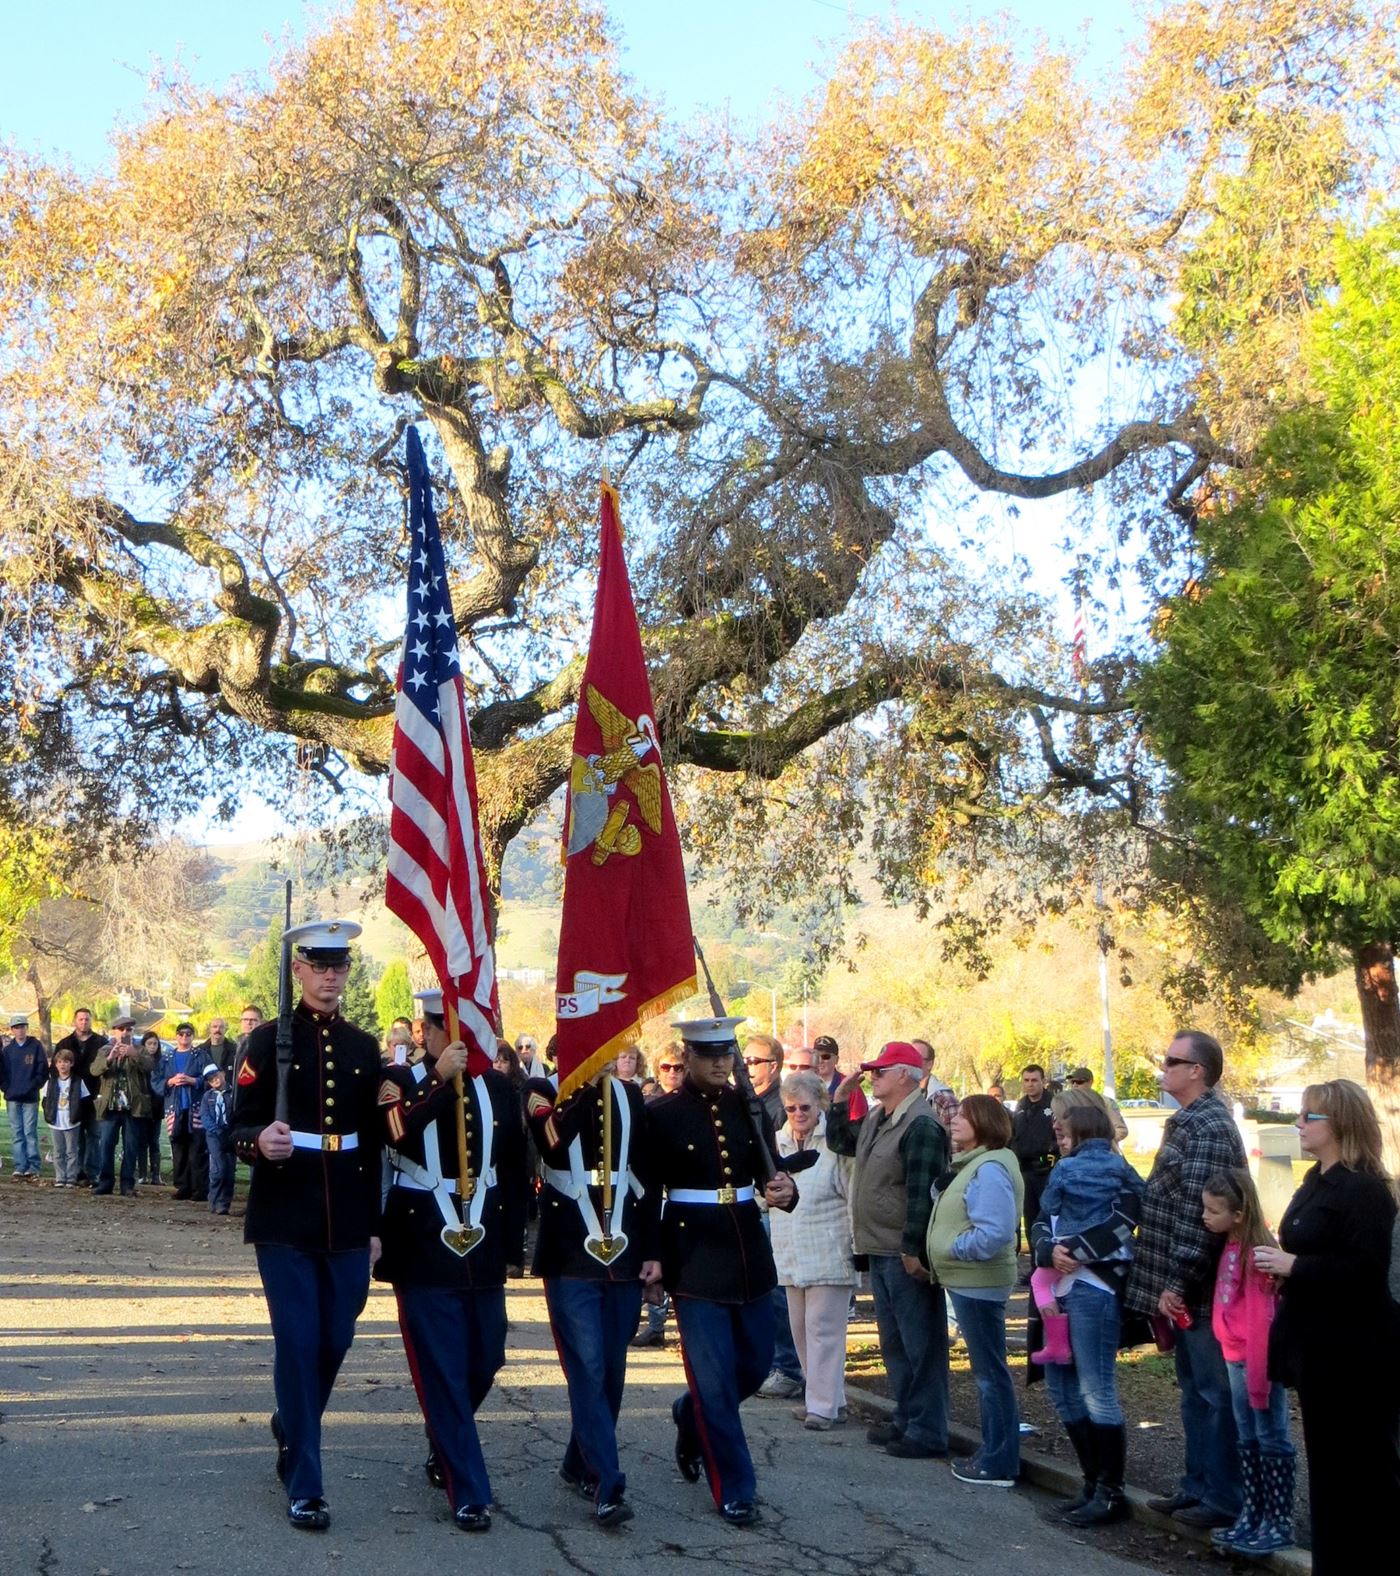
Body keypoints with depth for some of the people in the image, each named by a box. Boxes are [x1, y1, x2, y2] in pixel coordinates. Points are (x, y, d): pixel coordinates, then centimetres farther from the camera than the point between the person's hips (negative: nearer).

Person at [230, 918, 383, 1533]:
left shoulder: (364, 1047, 9)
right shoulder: (269, 1040, -2)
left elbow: (373, 1143, 13)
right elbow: (241, 1126, -3)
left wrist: (374, 1226, 11)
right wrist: (259, 1142, -27)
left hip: (348, 1222, 4)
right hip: (285, 1221, -4)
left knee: (334, 1342, 9)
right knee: (297, 1343, -4)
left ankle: (291, 1427, 38)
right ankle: (303, 1486, 4)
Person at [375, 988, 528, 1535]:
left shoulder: (497, 1088, 8)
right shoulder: (399, 1081, -4)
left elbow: (514, 1167, 13)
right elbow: (394, 1131, -26)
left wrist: (511, 1236, 11)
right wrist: (441, 1077, -28)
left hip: (483, 1251, 5)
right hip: (423, 1251, -5)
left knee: (484, 1363, 13)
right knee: (442, 1371, -5)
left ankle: (444, 1449, 40)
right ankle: (469, 1492, 2)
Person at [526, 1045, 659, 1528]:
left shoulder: (629, 1096, 10)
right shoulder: (543, 1091, -1)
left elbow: (646, 1175, 11)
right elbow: (553, 1143, -24)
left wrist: (653, 1250, 7)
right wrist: (584, 1084, -22)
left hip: (624, 1254, 4)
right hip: (570, 1255, -4)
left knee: (612, 1369, 10)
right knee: (588, 1368, -9)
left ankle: (580, 1464, 27)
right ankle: (607, 1484, -8)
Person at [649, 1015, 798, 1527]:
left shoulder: (749, 1108, 6)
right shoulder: (662, 1115, -7)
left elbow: (770, 1173, 6)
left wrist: (784, 1190, -17)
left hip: (750, 1256, 5)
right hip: (694, 1261, -5)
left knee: (755, 1365, 15)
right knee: (714, 1380, -2)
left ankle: (690, 1416, 42)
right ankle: (734, 1490, 11)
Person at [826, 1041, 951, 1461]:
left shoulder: (921, 1126, -18)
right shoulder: (876, 1120, 13)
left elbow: (922, 1193, -22)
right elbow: (839, 1142, 27)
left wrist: (913, 1250, -23)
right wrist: (841, 1098, 13)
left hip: (907, 1256, -10)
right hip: (880, 1252, 10)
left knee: (920, 1344, -3)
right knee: (893, 1343, 17)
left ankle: (927, 1431, 3)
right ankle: (906, 1420, 27)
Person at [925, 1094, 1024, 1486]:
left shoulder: (990, 1169, -19)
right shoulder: (971, 1164, 14)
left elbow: (995, 1233, -27)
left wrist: (953, 1249, -17)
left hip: (979, 1284, -11)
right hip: (966, 1281, 11)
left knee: (990, 1371, -3)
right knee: (986, 1370, 17)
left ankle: (999, 1465, 4)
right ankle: (993, 1453, 27)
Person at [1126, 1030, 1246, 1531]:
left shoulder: (1207, 1128, -18)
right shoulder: (1190, 1121, 14)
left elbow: (1198, 1214, -24)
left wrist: (1178, 1282, -22)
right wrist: (1172, 1283, 18)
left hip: (1199, 1289, -10)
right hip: (1185, 1288, 10)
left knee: (1214, 1393, -1)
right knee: (1194, 1391, 17)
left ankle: (1224, 1499, 6)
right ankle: (1197, 1487, 26)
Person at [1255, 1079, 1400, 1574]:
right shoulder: (1317, 1182, 14)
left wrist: (1294, 1266, -23)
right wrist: (1286, 1272, 9)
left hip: (1354, 1352, -10)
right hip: (1319, 1346, 10)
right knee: (1327, 1459, 16)